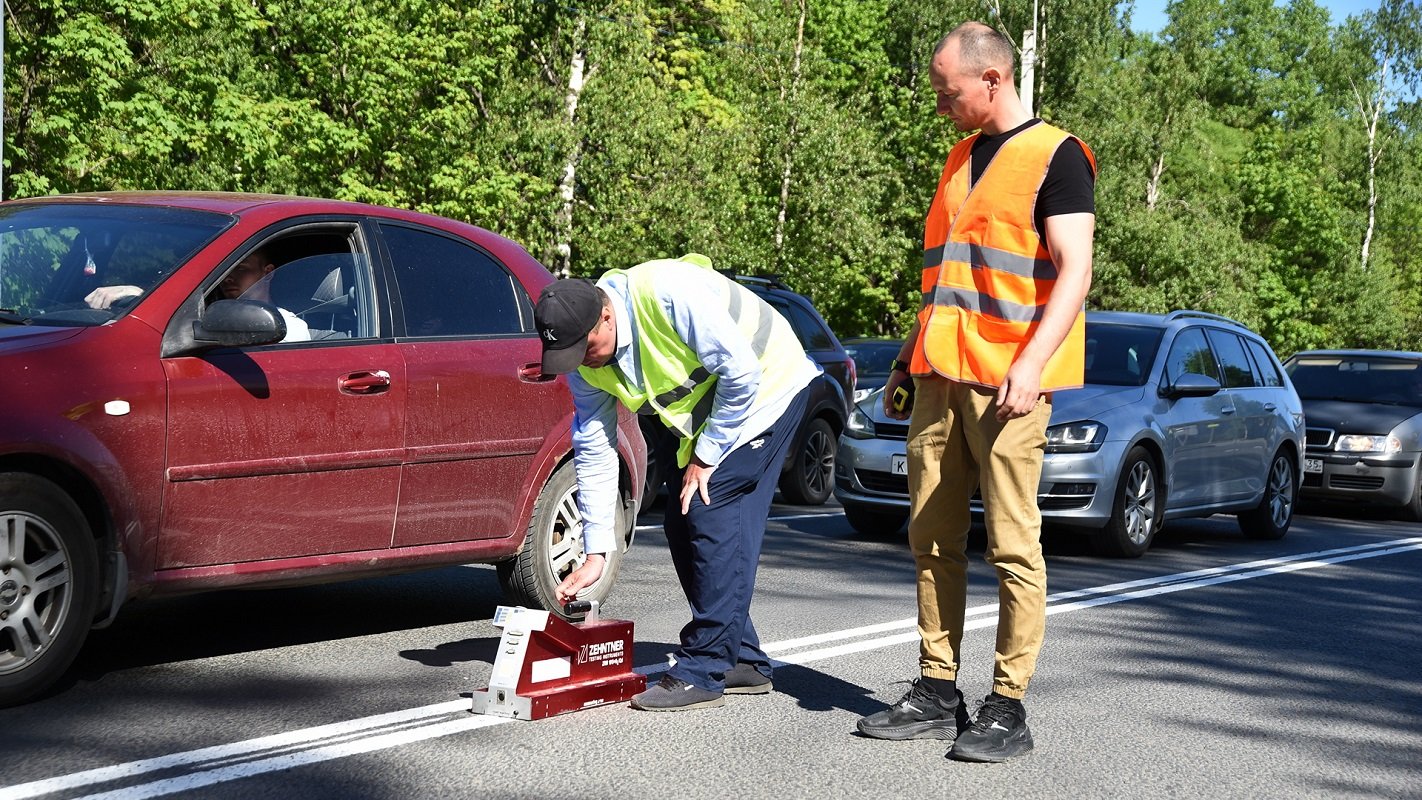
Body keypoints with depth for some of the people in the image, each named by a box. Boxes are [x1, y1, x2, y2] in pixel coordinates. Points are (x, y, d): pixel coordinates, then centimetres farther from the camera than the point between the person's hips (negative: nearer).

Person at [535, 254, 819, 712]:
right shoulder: (584, 361, -11)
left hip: (766, 384, -8)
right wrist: (595, 553, -9)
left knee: (710, 513, -18)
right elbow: (594, 451, -6)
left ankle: (703, 673, -14)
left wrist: (706, 456, -20)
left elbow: (741, 373, -29)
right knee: (683, 525, 2)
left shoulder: (670, 294, -35)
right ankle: (743, 663, 13)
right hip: (698, 409, 8)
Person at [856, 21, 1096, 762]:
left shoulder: (1055, 154, -4)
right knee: (933, 539, 6)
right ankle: (937, 694, 13)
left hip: (1007, 379, -7)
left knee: (1012, 542, -3)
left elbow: (1074, 271, -11)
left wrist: (1031, 365, -22)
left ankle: (1008, 707, 1)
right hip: (940, 375, 8)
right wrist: (911, 353, 21)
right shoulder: (960, 159, 19)